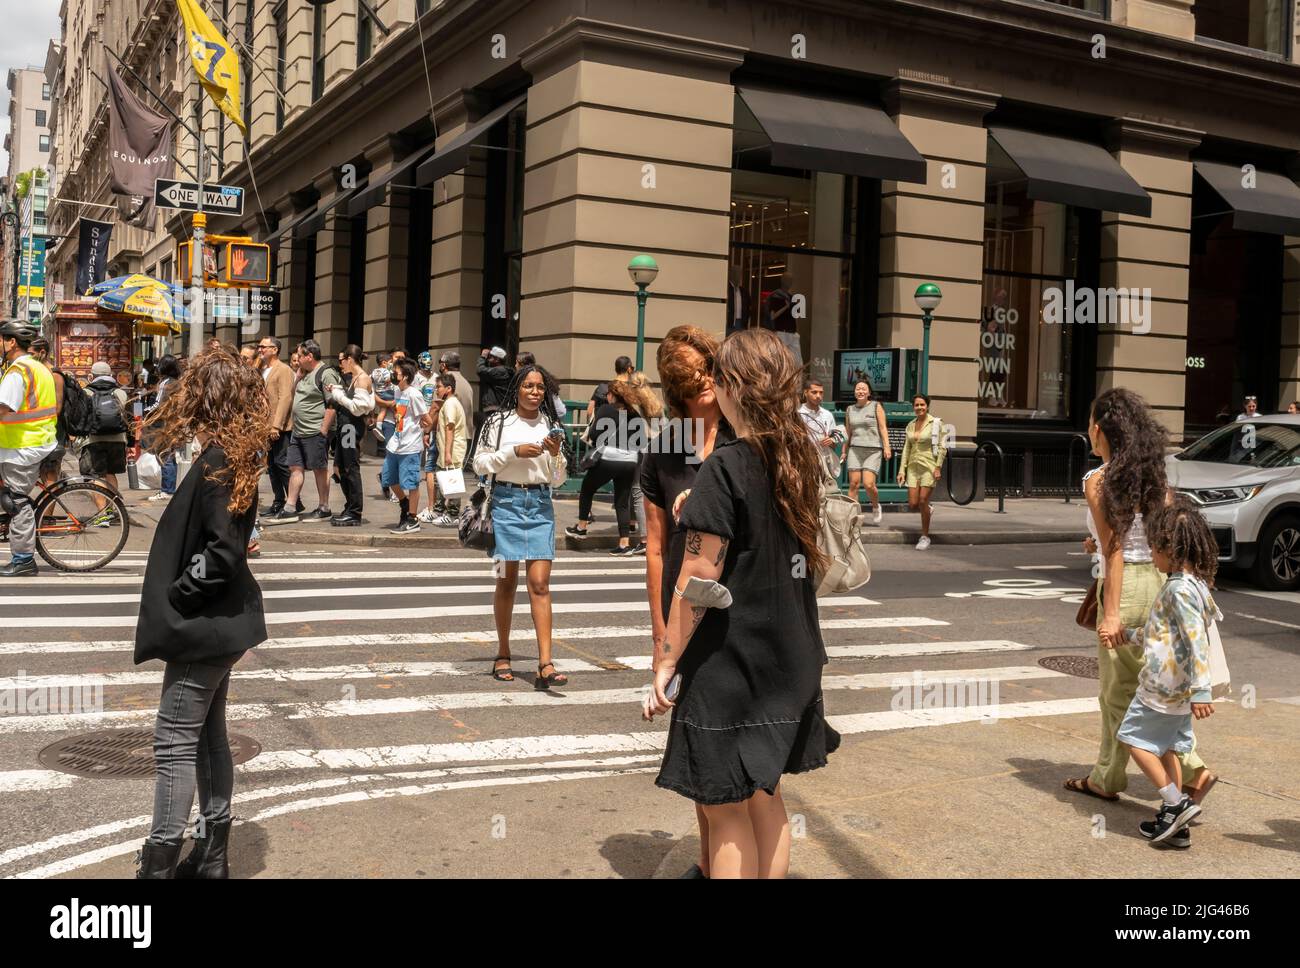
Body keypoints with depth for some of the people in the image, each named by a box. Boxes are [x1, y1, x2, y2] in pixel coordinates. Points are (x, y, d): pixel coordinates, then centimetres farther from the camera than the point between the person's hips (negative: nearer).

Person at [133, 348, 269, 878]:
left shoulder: (216, 459, -20)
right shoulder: (235, 453, 7)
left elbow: (221, 551, -24)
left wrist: (174, 598, -14)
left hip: (203, 624, -9)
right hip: (217, 620, 9)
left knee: (175, 742, -2)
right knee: (207, 735, 16)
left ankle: (159, 864, 6)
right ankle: (212, 854, 26)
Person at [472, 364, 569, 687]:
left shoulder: (551, 427, 10)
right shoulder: (499, 422, 2)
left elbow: (557, 480, 13)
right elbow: (479, 463, -1)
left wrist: (556, 455, -7)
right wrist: (514, 452, -11)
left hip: (540, 505, 2)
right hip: (506, 501, -2)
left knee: (540, 583, -7)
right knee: (507, 582, 6)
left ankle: (545, 664, -14)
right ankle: (503, 655, 21)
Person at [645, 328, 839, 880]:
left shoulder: (725, 470, -17)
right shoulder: (801, 460, 5)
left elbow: (698, 582, -18)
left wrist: (666, 663, -11)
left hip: (728, 665, -7)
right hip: (790, 661, 7)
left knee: (725, 810, 4)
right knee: (764, 796, 20)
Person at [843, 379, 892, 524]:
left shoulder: (876, 406, 4)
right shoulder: (850, 410, 13)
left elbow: (883, 428, -1)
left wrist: (886, 447, -10)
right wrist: (844, 451, 19)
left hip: (873, 450, -3)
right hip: (855, 449, 3)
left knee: (868, 484, -13)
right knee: (854, 483, -6)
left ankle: (876, 507, 16)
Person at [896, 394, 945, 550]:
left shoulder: (935, 423, -4)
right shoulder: (911, 425, 11)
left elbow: (942, 447, -6)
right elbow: (906, 449, 13)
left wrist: (938, 467, -14)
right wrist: (902, 470, 7)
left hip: (929, 466, -5)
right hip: (913, 467, 5)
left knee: (923, 501, -11)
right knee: (912, 504, -2)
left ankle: (925, 536, 2)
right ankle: (928, 511, 33)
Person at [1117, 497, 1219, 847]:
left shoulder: (1179, 589, -20)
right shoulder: (1195, 583, 12)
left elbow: (1195, 641, -26)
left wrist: (1201, 690, -29)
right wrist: (1130, 635, 36)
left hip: (1163, 684, -9)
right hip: (1179, 687, 9)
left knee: (1134, 738, 4)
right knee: (1166, 747, 14)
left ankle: (1176, 802, -1)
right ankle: (1176, 824, 17)